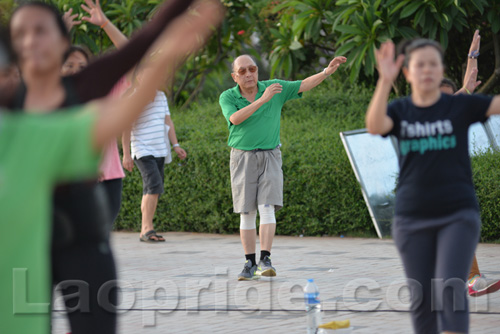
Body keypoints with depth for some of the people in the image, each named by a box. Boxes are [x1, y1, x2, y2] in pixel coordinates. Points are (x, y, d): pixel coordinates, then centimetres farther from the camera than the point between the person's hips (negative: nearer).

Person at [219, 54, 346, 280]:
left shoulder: (273, 88, -1)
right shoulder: (227, 97, -4)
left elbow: (304, 85, -4)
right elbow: (235, 118, -23)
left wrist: (327, 71, -19)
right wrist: (263, 99, -29)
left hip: (270, 157, 0)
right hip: (243, 158, 0)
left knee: (267, 208, -13)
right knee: (247, 213, 1)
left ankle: (265, 261, -18)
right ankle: (250, 264, 8)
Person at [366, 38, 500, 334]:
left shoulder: (461, 106, -1)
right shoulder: (399, 111, 2)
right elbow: (375, 126, -19)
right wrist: (385, 81, -32)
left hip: (458, 215, -2)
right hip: (412, 218, 2)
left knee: (450, 290, -16)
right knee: (422, 298, 6)